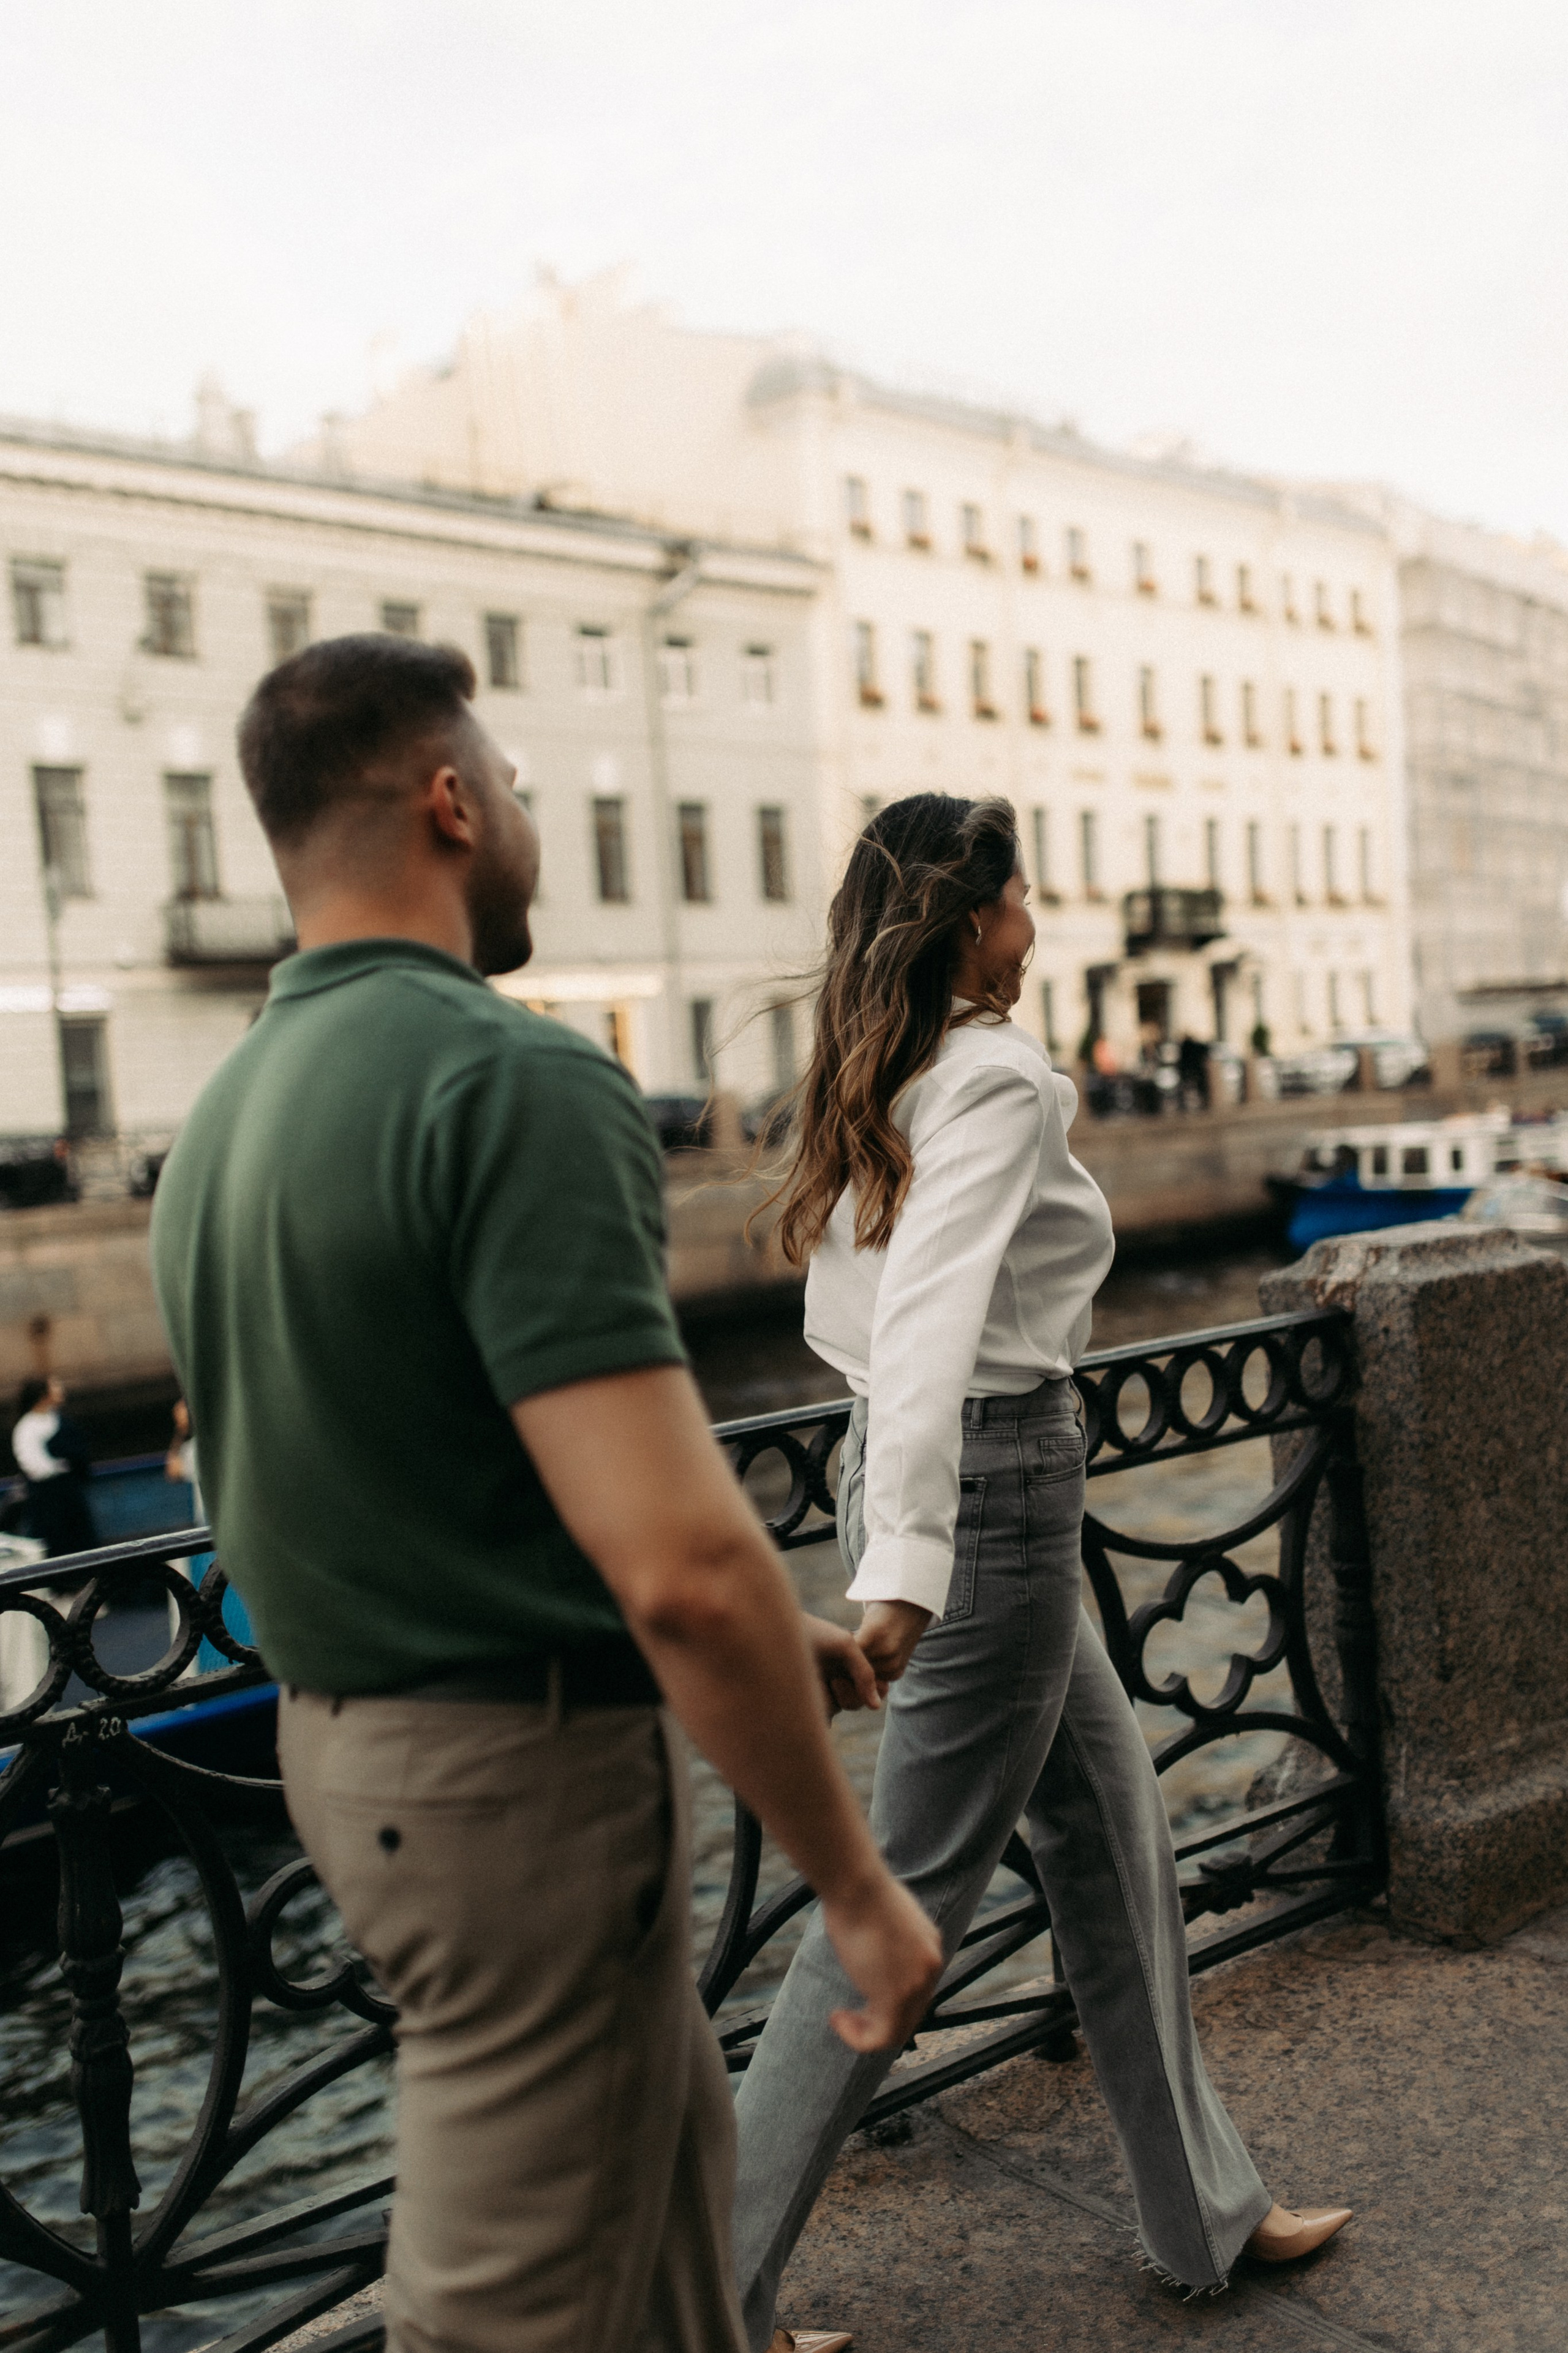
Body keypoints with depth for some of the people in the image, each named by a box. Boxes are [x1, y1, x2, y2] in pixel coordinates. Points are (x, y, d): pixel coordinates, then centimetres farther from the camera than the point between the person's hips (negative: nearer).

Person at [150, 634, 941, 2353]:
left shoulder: (223, 1117, 6)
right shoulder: (516, 1082, -23)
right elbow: (680, 1563, -31)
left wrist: (759, 1641, 15)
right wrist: (855, 1885, -15)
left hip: (345, 1743, 9)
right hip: (526, 1773, -9)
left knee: (674, 2132, 28)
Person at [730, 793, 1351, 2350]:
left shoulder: (872, 1087, 9)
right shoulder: (1003, 1080, -18)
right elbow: (931, 1316, -31)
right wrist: (904, 1564, -38)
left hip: (918, 1473, 10)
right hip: (990, 1492, -10)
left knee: (1113, 1842, 21)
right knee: (909, 1897, 3)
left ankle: (1205, 2209, 38)